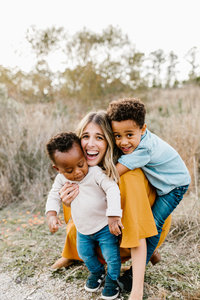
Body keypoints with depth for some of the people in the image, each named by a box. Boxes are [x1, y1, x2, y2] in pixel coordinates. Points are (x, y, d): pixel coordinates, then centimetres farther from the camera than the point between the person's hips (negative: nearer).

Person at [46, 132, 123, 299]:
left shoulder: (96, 173, -26)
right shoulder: (61, 179, -9)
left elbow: (113, 190, -33)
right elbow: (54, 196, 4)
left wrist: (113, 216, -41)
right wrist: (51, 214, -13)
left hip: (105, 227, -5)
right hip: (83, 229, 5)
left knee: (111, 256, 1)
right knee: (85, 254, 20)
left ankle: (112, 279, 32)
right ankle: (96, 271, 50)